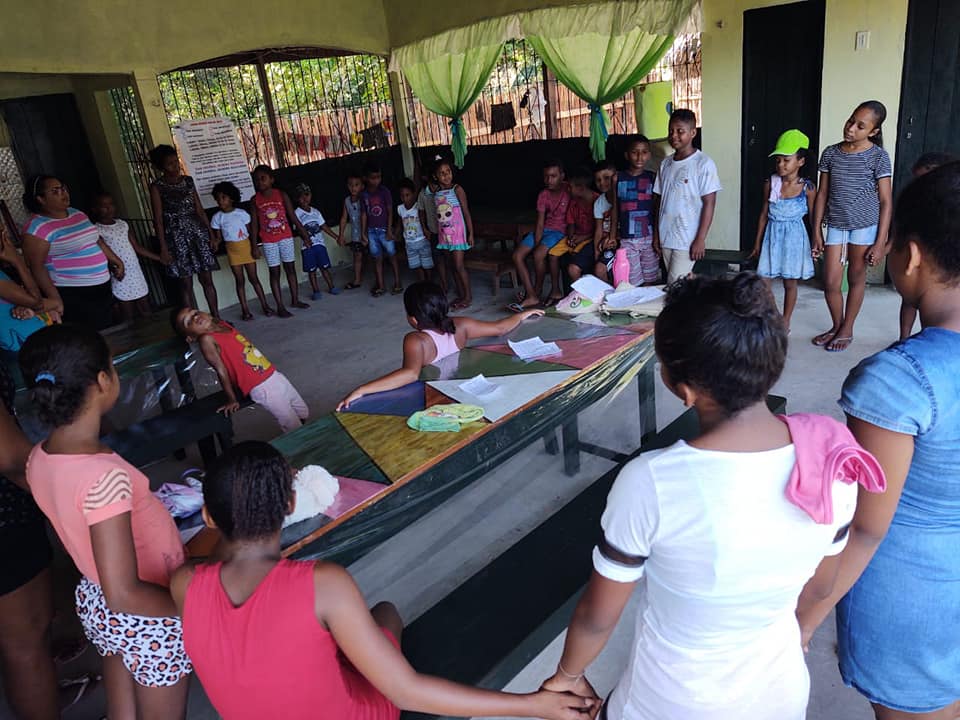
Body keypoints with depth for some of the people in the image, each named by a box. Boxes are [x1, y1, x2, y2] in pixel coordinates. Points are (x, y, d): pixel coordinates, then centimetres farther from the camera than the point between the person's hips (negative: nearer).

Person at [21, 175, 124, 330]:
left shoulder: (77, 213, 11)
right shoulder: (38, 227, -14)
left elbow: (97, 240, 24)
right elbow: (35, 266, -18)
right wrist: (55, 298, -25)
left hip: (102, 287, 8)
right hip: (73, 295, -8)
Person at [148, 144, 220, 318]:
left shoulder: (188, 180, 8)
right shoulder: (157, 186, -4)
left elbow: (200, 210, 11)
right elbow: (158, 219, -7)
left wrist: (211, 235, 8)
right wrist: (163, 248, -11)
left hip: (198, 233, 4)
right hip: (176, 237, -4)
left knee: (207, 279, 5)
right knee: (186, 284, 1)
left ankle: (217, 318, 14)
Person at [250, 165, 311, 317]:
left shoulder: (281, 195, -3)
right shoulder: (255, 200, -2)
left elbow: (293, 217, -2)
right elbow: (254, 223, -2)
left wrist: (304, 234, -3)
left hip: (286, 237, 1)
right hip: (268, 241, -1)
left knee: (290, 268, 9)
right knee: (274, 272, 1)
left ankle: (295, 300, 22)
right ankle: (280, 307, 3)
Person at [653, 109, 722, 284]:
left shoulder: (703, 164, -8)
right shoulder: (666, 163, 9)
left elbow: (709, 203, -11)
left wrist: (700, 239, -15)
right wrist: (656, 235, 11)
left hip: (687, 240, -6)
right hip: (665, 238, 6)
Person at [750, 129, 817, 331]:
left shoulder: (807, 188, -8)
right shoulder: (770, 183, -2)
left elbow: (813, 216, 0)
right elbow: (764, 214, 5)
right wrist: (758, 242, 7)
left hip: (794, 237, -2)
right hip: (773, 236, 2)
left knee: (790, 283, 8)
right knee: (764, 280, -2)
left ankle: (785, 322, 20)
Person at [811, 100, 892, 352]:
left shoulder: (878, 157, -7)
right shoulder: (830, 153, 2)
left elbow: (886, 201, -6)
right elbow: (822, 194, 6)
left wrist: (880, 242, -10)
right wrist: (816, 231, 4)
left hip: (865, 226, -3)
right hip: (835, 226, 3)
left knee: (856, 279, 9)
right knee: (830, 283, 2)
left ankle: (847, 330, 25)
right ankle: (836, 326, 26)